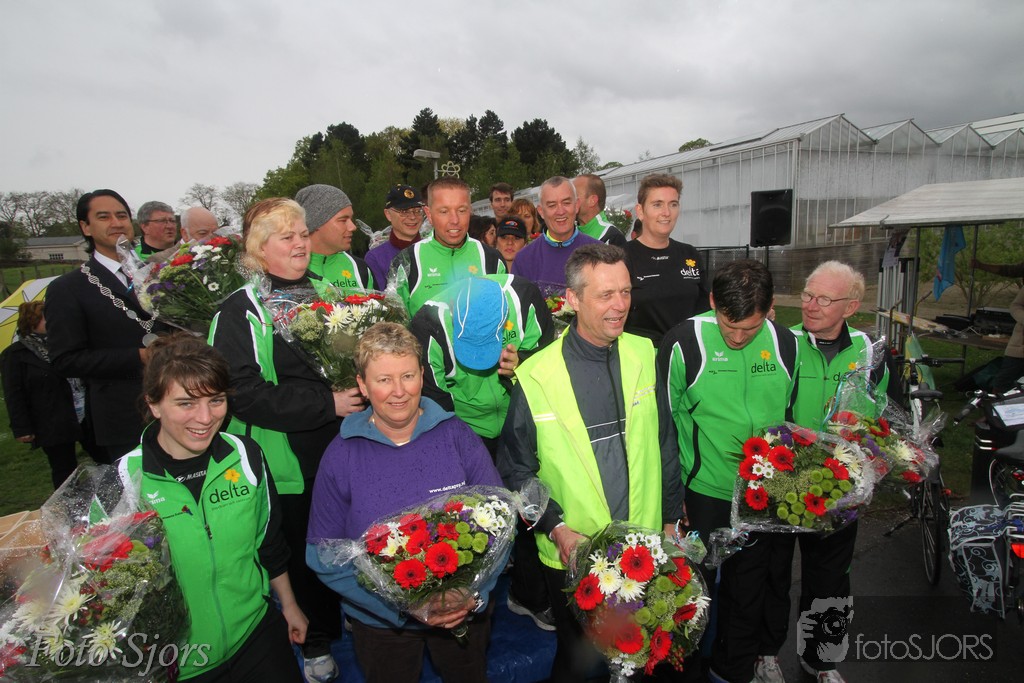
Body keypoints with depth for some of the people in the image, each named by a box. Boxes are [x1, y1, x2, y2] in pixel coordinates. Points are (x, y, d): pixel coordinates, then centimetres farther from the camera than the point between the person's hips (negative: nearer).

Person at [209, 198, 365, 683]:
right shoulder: (240, 311, -8)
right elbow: (244, 393, -18)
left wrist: (360, 388, -1)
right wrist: (326, 404, -20)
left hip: (344, 448, 4)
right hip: (289, 460, -4)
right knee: (305, 552, 12)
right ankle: (317, 643, 37)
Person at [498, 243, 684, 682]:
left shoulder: (644, 355, -4)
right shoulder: (536, 377, -16)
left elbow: (664, 442, 5)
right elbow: (516, 469, -7)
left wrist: (671, 518, 8)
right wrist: (556, 528, -15)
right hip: (573, 554, -3)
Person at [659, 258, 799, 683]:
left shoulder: (786, 344, -1)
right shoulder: (684, 344, -14)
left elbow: (789, 414, 13)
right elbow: (665, 424, -7)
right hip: (706, 498, -3)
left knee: (750, 593, 16)